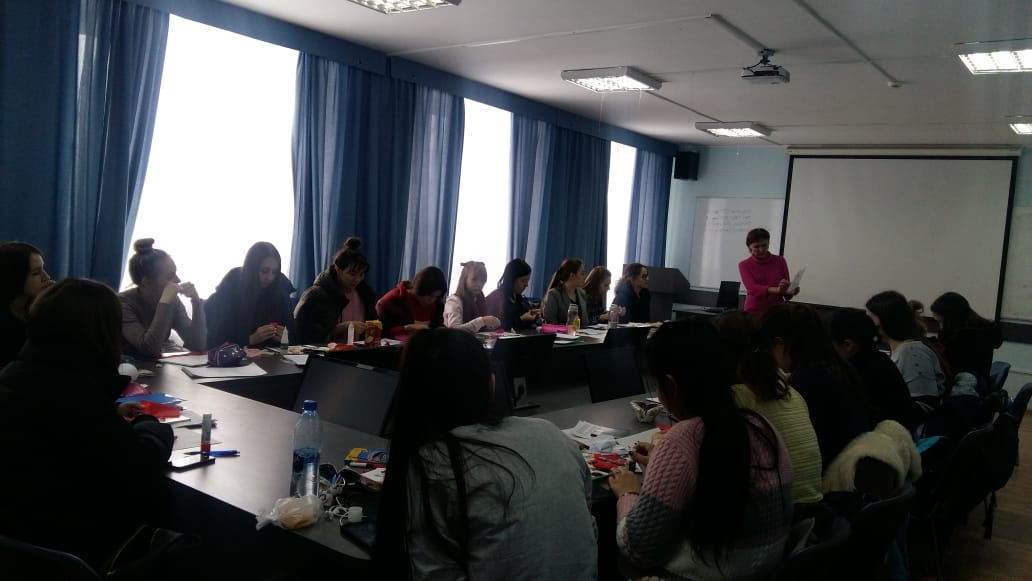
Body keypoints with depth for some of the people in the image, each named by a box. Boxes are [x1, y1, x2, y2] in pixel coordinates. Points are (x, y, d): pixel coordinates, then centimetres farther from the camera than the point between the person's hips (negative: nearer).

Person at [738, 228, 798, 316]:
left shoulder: (780, 261, 4)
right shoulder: (744, 265, -1)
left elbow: (786, 289, 2)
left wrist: (790, 292, -21)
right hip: (754, 312, -1)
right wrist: (777, 290, -32)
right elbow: (752, 288, -17)